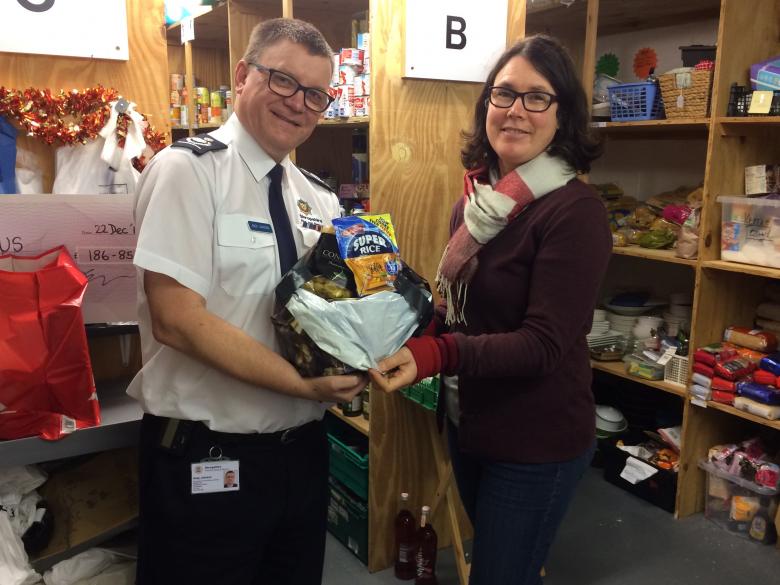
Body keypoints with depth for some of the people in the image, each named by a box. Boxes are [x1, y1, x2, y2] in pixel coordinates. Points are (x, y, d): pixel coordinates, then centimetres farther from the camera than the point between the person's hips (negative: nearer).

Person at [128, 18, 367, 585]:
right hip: (206, 458, -6)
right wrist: (304, 384, -22)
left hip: (303, 449, 7)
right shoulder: (189, 170, -12)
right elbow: (178, 320, -21)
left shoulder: (318, 198, 7)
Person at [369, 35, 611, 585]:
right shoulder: (479, 194, 2)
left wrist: (436, 355, -37)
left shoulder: (575, 211, -20)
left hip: (537, 442, -7)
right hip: (468, 421, 7)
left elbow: (544, 343, -26)